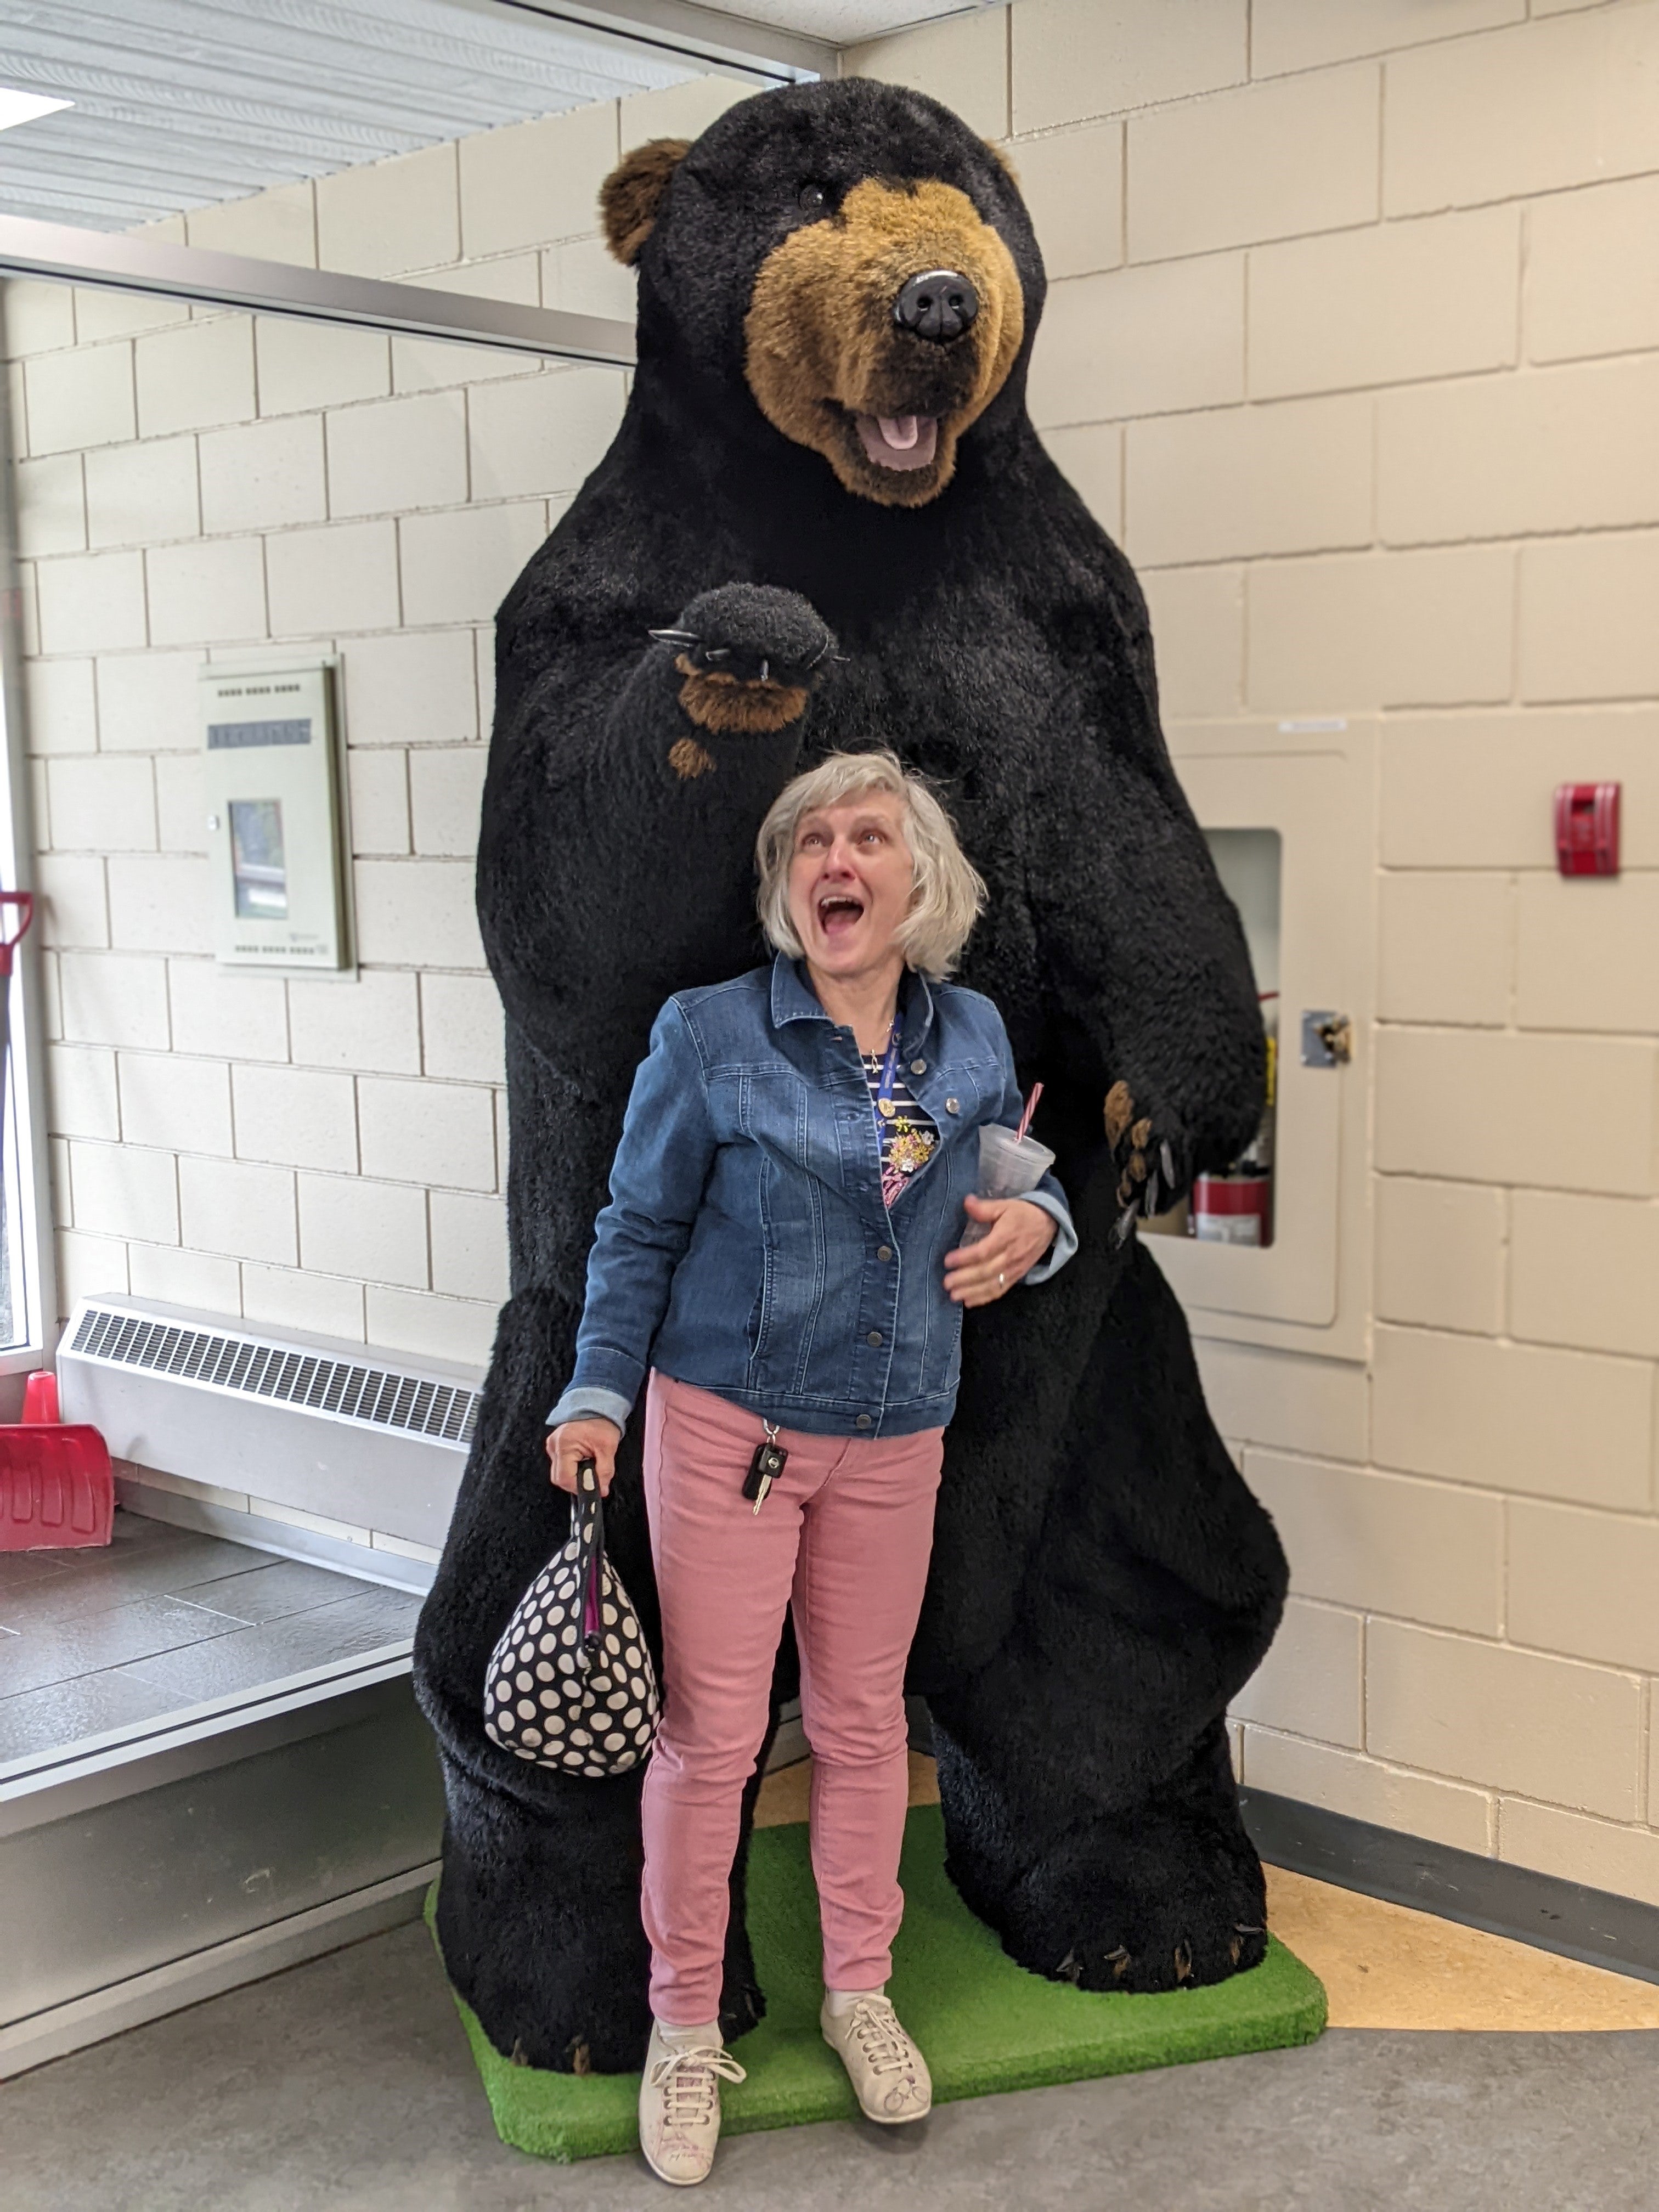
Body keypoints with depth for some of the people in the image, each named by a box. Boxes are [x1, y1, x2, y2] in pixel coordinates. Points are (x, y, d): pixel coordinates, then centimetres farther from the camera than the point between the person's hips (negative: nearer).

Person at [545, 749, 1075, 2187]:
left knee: (864, 1720, 15)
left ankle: (859, 1992, 35)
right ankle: (685, 2027, 21)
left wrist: (1033, 1226, -8)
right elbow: (639, 1234, -3)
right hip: (726, 1423, -3)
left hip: (893, 1438, 4)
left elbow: (1022, 1184, 15)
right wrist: (599, 1397, -9)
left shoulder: (975, 1037, 1)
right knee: (711, 1731, 2)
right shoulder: (710, 1037, -10)